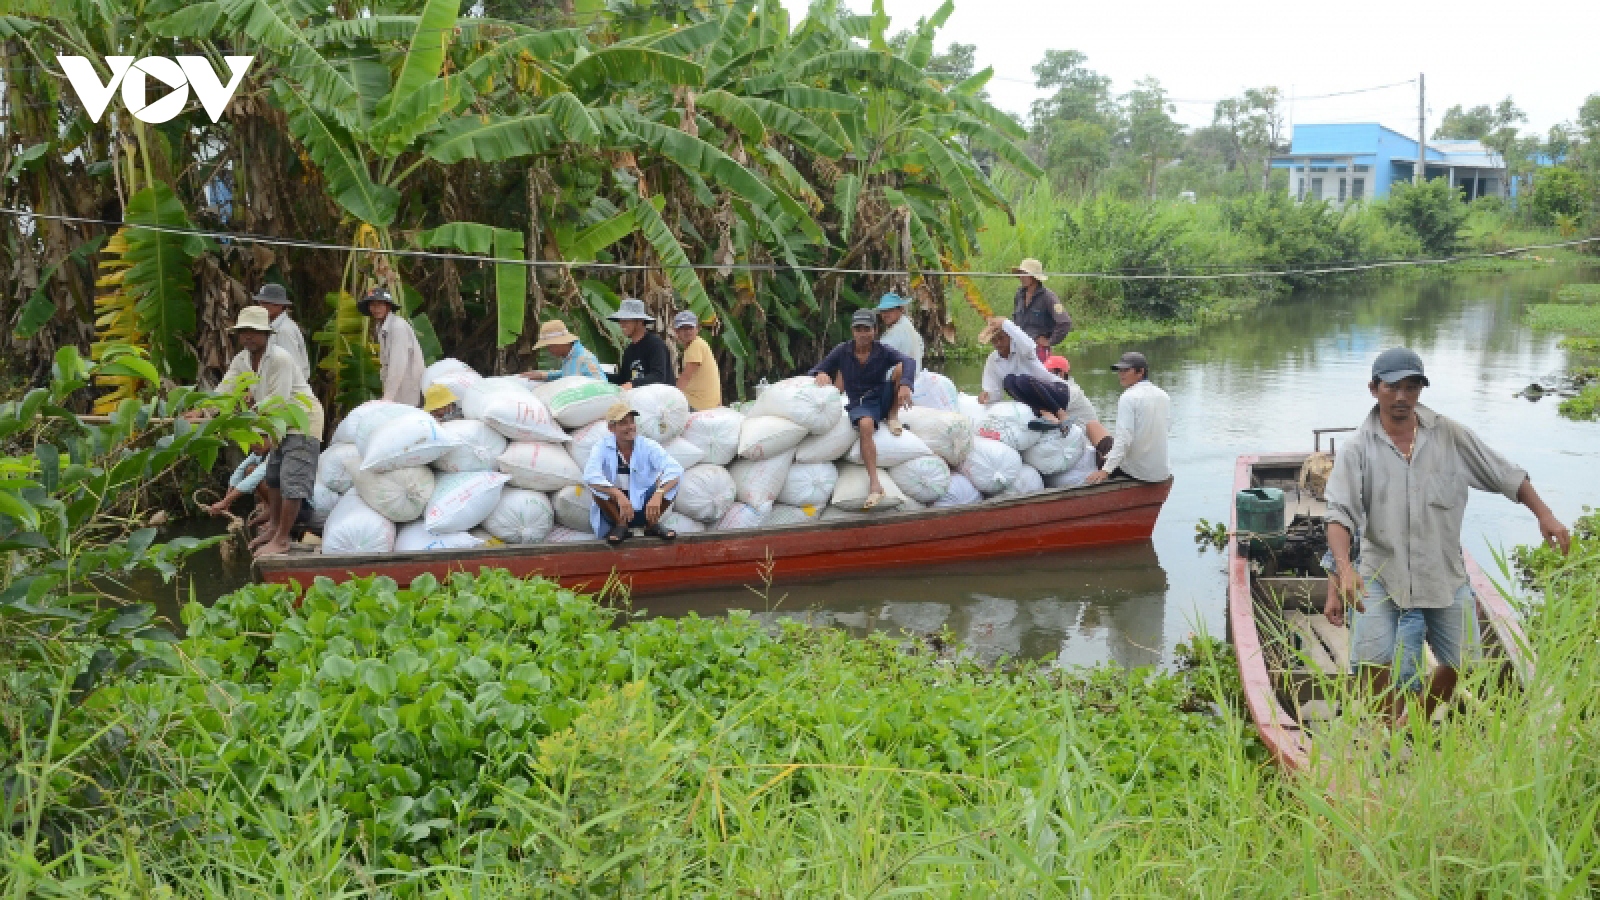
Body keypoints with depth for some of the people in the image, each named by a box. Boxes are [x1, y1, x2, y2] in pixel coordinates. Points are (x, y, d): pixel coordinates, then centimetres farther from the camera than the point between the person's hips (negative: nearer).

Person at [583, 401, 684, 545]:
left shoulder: (648, 446, -11)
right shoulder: (602, 448, -12)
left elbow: (675, 469, -27)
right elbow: (590, 476, -31)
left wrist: (657, 495, -46)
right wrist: (619, 495, -47)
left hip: (644, 510, 1)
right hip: (614, 511, -1)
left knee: (669, 479, -22)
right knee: (596, 485, -28)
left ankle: (653, 524, -6)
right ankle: (620, 526, -13)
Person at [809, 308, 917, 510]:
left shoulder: (883, 352, -6)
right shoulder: (842, 352, -2)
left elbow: (909, 362, -25)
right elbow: (815, 371, 1)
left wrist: (905, 385, -47)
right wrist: (821, 374, -26)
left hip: (883, 399, 1)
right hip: (859, 404, -1)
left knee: (900, 368, -24)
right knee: (865, 425, -39)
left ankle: (893, 416, -5)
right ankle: (874, 484, -45)